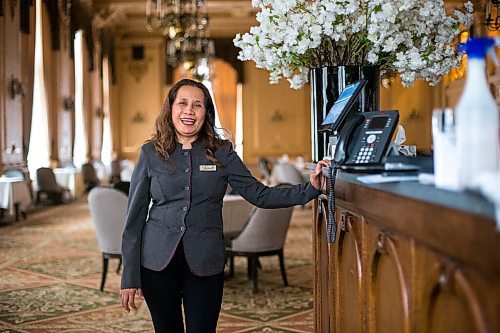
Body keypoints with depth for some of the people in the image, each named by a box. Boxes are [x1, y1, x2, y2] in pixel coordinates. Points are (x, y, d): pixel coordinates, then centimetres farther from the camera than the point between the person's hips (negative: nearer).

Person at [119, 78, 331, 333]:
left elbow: (259, 195, 1)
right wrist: (130, 277, -1)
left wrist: (310, 188, -12)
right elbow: (135, 217, 2)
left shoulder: (222, 153, 3)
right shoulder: (151, 153, 1)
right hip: (158, 262, 0)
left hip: (205, 264, 0)